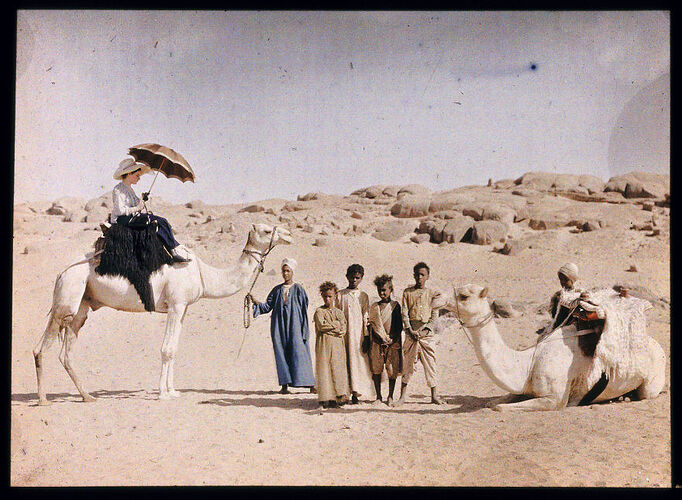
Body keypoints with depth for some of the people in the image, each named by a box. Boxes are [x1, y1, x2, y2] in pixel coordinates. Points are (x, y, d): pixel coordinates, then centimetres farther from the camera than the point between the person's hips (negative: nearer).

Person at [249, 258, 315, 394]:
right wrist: (255, 302, -7)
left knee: (298, 351, -9)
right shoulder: (277, 290, 13)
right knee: (282, 353, 0)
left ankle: (310, 384, -6)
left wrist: (304, 330, -5)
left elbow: (304, 310, 0)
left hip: (294, 326, -4)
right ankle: (284, 385, 3)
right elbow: (267, 306, 11)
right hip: (279, 326, 4)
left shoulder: (298, 290, 2)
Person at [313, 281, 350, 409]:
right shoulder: (319, 311, 3)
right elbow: (321, 326, -12)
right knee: (325, 368, -6)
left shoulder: (339, 312, 15)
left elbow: (343, 328, 3)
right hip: (324, 344, -3)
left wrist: (330, 326, -12)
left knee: (339, 368, -1)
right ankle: (327, 398, -5)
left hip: (338, 344, 4)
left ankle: (340, 395, 0)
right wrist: (336, 324, -5)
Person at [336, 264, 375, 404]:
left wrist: (366, 336, 0)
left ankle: (355, 393, 0)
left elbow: (366, 317, 5)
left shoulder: (363, 296, 7)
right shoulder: (340, 295, 8)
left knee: (357, 361, -3)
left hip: (358, 333, 0)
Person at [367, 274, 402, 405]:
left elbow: (399, 326, 3)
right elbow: (373, 325, 5)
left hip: (393, 343, -1)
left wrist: (392, 340, -8)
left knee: (392, 370, -2)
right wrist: (383, 338, -6)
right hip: (377, 342, 1)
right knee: (376, 369, 0)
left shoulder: (395, 305, 5)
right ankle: (378, 396, 9)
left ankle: (390, 397, 8)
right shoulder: (374, 307, 10)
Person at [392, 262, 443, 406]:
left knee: (430, 363, 1)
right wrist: (410, 330, -9)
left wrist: (426, 330, -9)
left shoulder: (432, 293, 9)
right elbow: (404, 313, 3)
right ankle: (403, 395, 5)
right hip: (411, 331, 0)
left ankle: (434, 395, 7)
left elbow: (435, 315, 4)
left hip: (427, 333, 0)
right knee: (407, 363, -1)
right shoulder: (408, 292, 9)